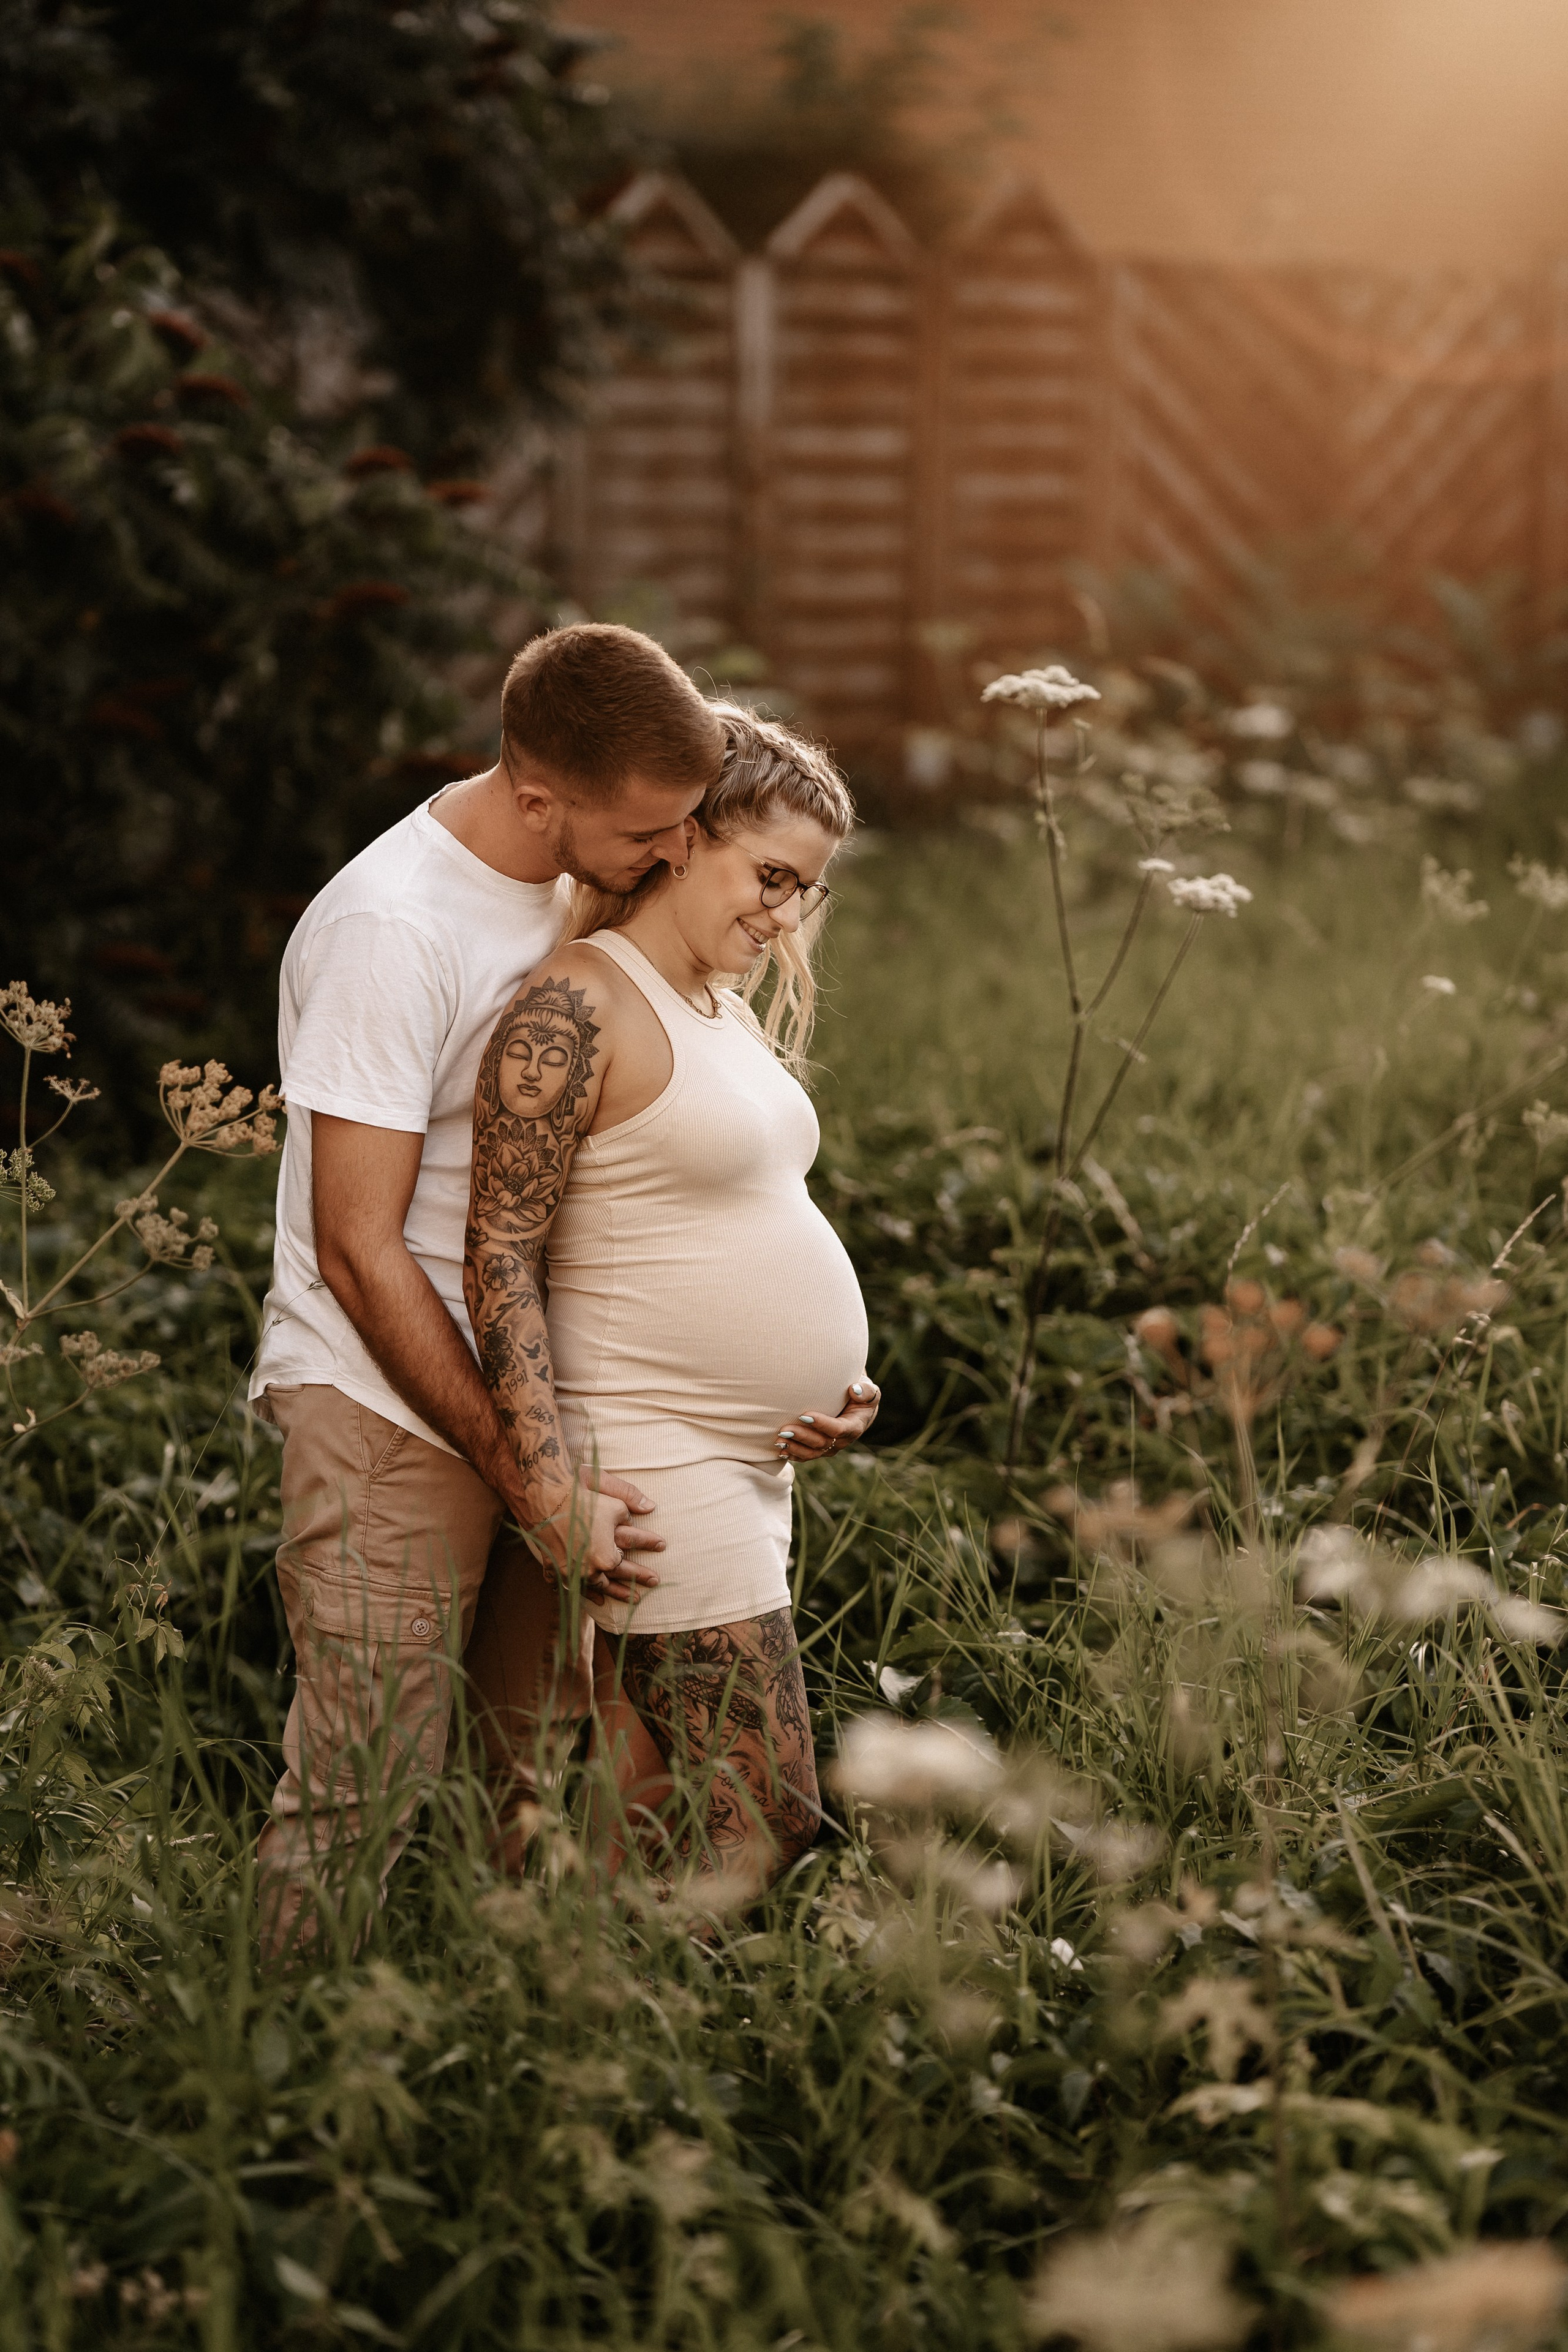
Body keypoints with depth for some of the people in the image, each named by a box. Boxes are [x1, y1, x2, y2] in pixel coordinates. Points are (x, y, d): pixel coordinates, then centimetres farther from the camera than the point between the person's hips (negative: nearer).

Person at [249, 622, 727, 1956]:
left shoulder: (581, 885, 6)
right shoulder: (391, 932, -20)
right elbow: (360, 1254, -18)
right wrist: (527, 1482, -17)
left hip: (532, 1401, 7)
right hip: (388, 1409, -7)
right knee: (365, 1804, -7)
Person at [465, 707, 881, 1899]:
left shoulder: (731, 1009, 16)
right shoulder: (576, 1009, -14)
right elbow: (501, 1251, -17)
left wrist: (839, 1378, 10)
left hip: (745, 1462, 9)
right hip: (650, 1468, -9)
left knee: (667, 1829, 10)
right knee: (763, 1822, -9)